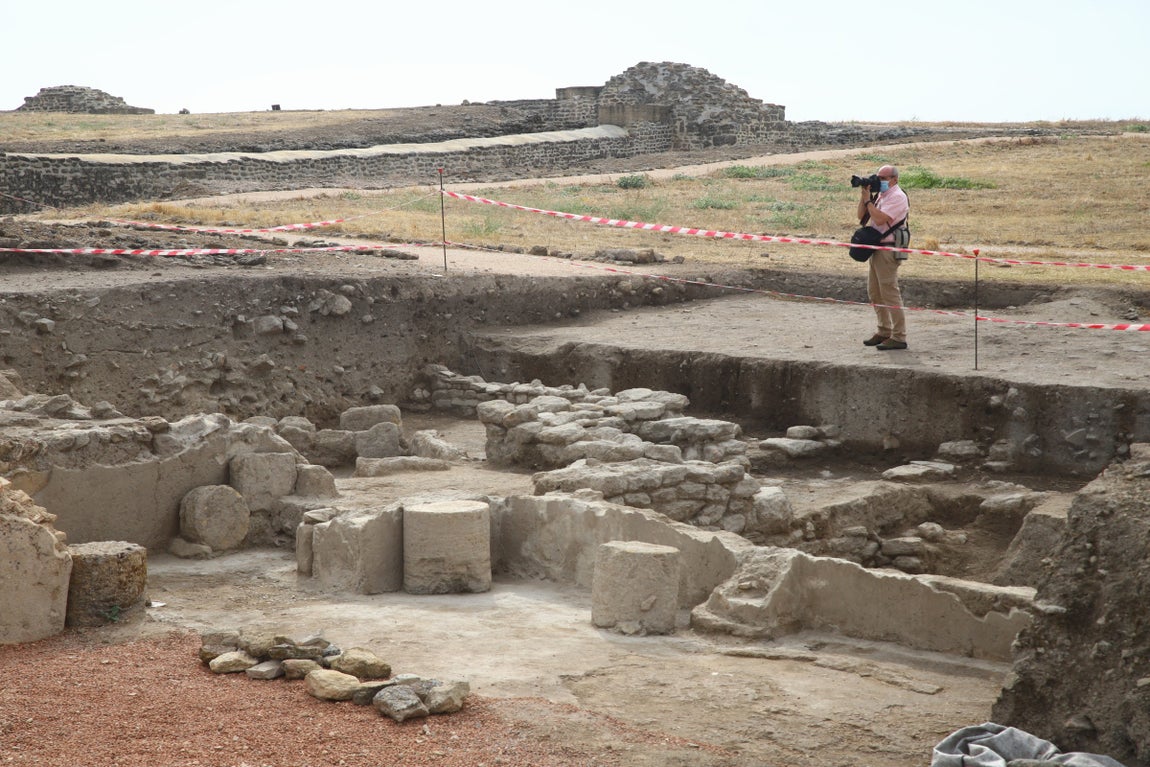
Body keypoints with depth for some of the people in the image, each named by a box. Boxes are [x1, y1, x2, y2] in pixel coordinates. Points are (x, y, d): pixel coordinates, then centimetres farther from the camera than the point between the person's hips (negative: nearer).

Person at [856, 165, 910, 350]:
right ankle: (884, 331, 24)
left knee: (889, 293, -10)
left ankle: (899, 337, -7)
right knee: (874, 292, 14)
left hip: (888, 250, -10)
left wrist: (868, 199, -14)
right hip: (876, 248, 10)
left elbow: (880, 219, -24)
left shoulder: (897, 197, -13)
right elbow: (861, 216, 14)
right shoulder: (879, 195, 15)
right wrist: (865, 195, 3)